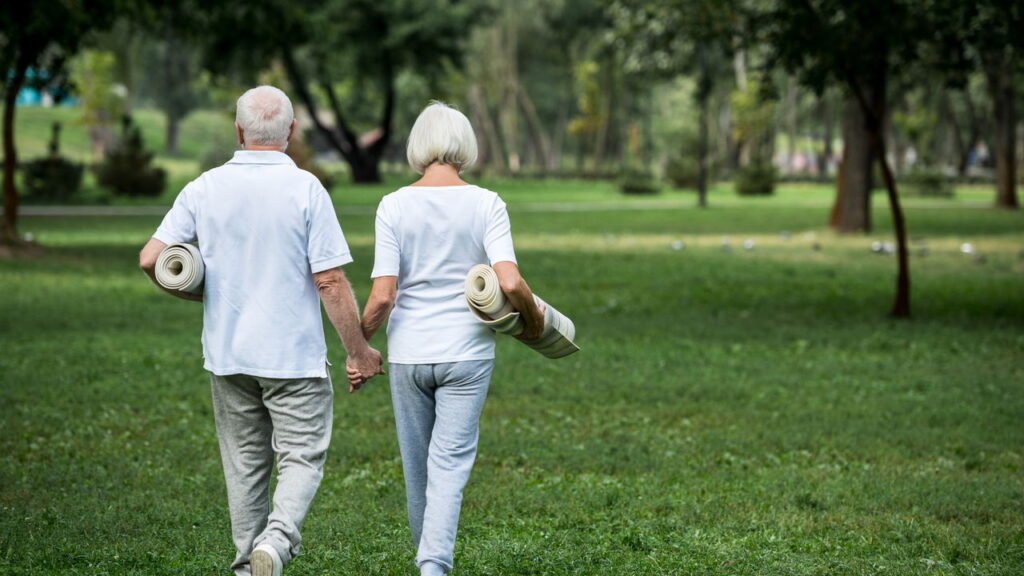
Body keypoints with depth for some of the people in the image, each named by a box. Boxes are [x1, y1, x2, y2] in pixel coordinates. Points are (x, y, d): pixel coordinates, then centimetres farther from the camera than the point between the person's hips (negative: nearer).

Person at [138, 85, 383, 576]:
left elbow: (151, 258, -2)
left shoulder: (205, 188, 0)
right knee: (302, 457, 3)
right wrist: (358, 351, -3)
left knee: (245, 463, 15)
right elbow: (330, 281, -13)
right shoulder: (305, 189, -11)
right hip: (293, 353, -4)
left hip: (227, 353, 4)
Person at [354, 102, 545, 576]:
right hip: (467, 352, -1)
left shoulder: (394, 206, -5)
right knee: (450, 464, 1)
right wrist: (533, 320, 4)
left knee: (417, 465, 15)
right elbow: (510, 283, -16)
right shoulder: (486, 204, -6)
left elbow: (382, 295, -10)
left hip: (408, 353, 1)